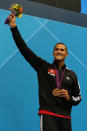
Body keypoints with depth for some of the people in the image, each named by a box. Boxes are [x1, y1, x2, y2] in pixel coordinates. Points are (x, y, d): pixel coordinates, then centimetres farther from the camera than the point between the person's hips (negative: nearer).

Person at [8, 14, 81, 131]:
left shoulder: (72, 75, 13)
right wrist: (14, 27, -6)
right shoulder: (43, 67, 7)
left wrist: (69, 98, -2)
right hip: (48, 114, -3)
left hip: (65, 117, 4)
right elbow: (24, 49, 1)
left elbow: (78, 97, 21)